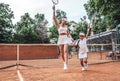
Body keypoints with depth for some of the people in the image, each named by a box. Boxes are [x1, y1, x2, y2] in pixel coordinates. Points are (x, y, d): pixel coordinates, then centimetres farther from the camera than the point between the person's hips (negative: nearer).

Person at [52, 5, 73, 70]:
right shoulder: (58, 25, 6)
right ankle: (64, 62, 28)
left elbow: (68, 33, 15)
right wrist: (54, 10, -9)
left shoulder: (66, 26, 15)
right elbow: (54, 18, -3)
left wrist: (71, 38, -3)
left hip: (66, 38, 1)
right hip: (60, 38, -1)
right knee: (61, 52, 5)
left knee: (65, 51, -15)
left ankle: (66, 64, -21)